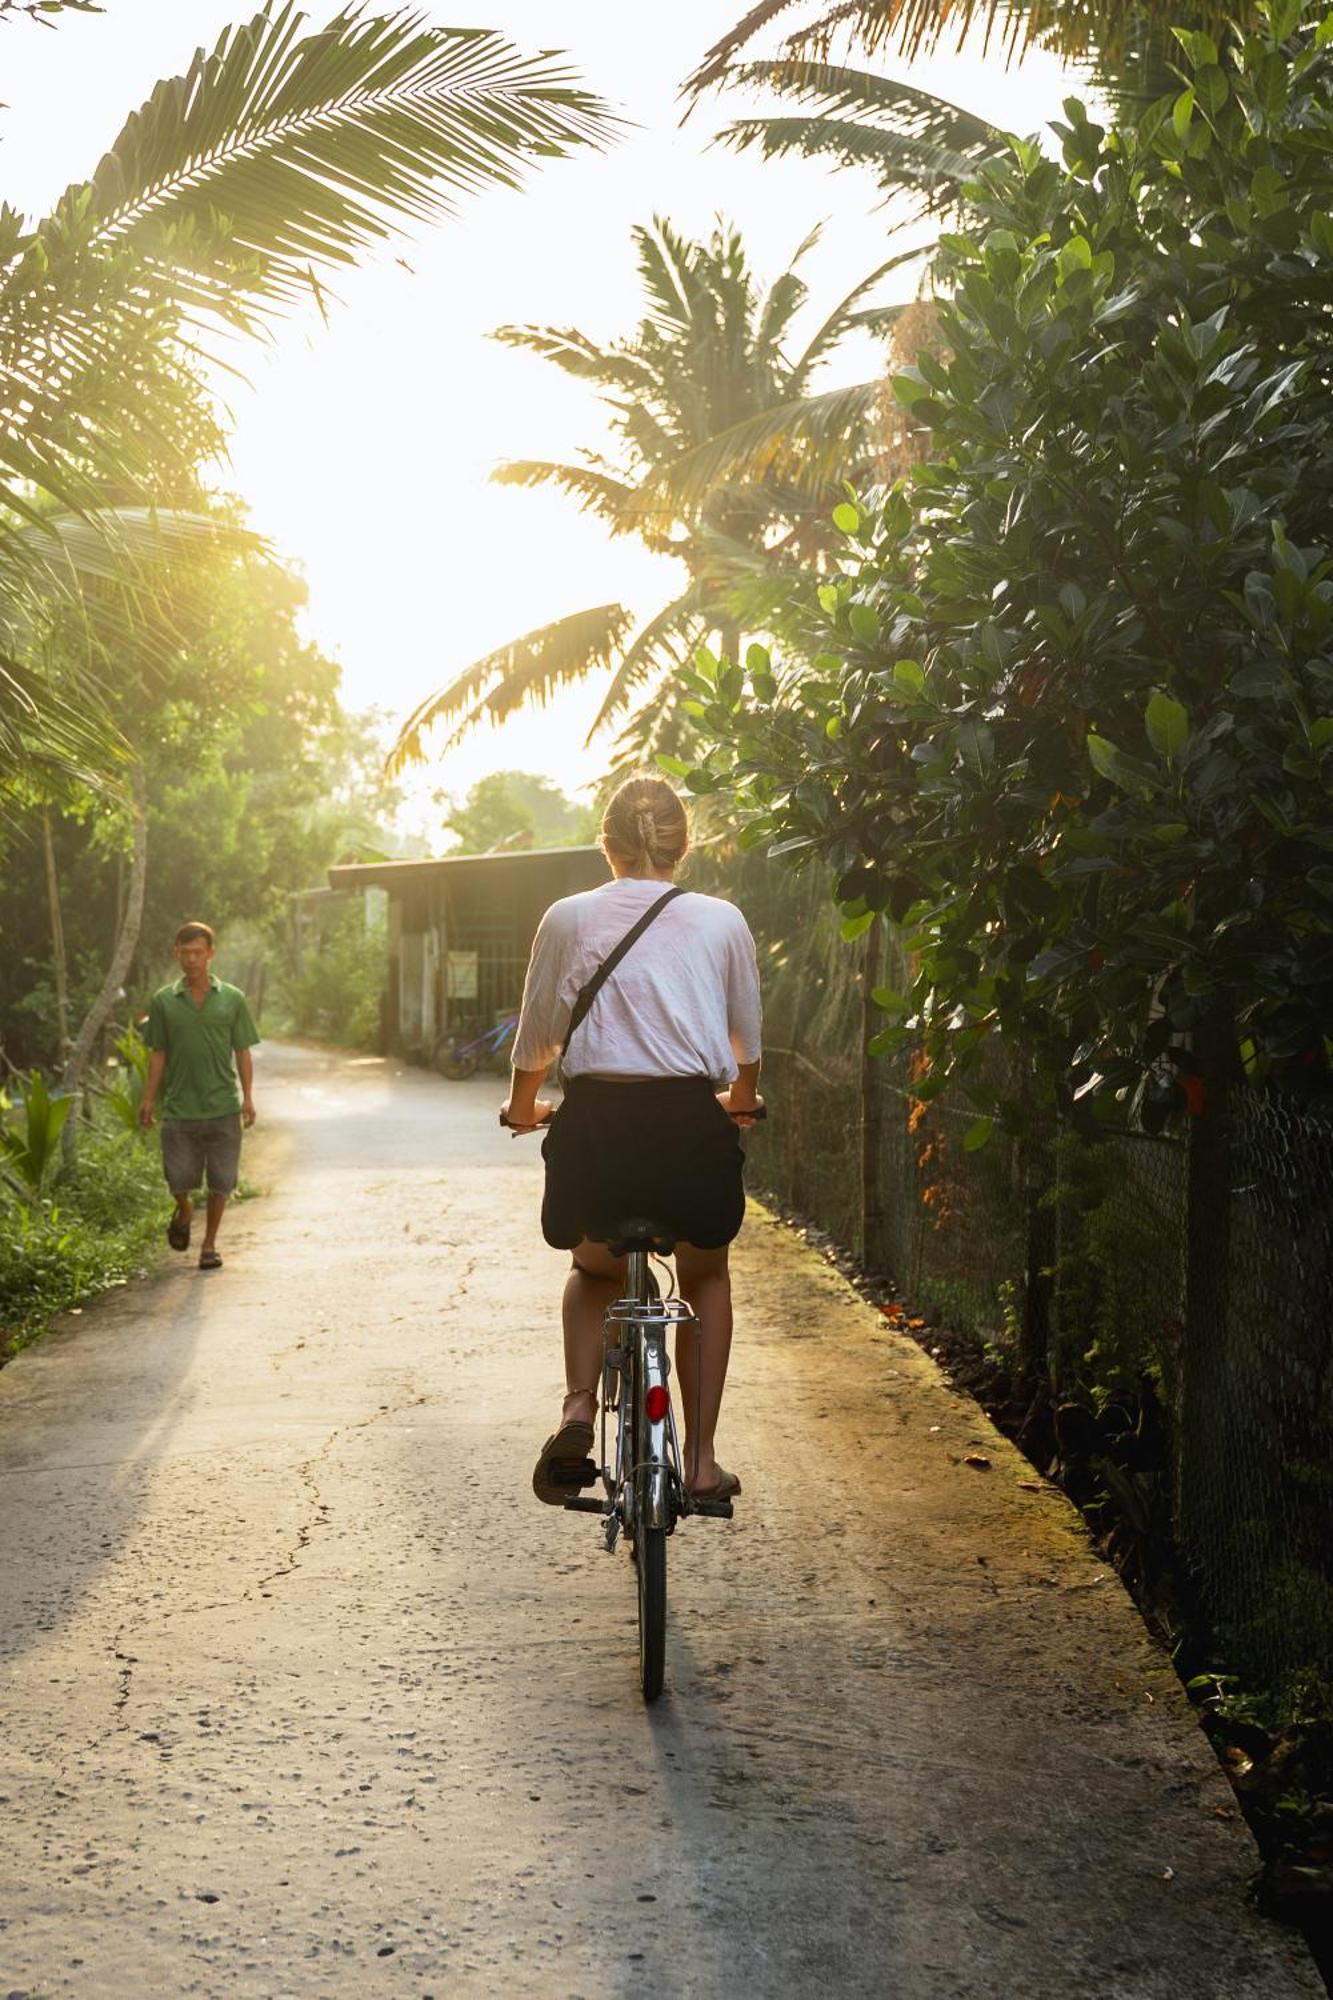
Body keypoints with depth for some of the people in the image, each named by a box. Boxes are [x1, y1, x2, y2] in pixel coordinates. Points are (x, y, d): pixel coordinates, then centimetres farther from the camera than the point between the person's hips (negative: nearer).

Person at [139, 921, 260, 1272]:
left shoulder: (232, 999, 4)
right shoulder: (163, 1001, 5)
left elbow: (243, 1053, 5)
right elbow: (158, 1055, 8)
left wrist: (247, 1097, -3)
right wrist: (148, 1099, 2)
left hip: (223, 1107, 0)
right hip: (179, 1108, 0)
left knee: (220, 1182, 2)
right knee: (179, 1178, -2)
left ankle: (209, 1244, 18)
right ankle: (184, 1211, 31)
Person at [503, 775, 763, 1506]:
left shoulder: (568, 918, 6)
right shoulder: (721, 920, 7)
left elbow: (534, 1041, 14)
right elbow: (747, 1046, 18)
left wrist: (523, 1106, 35)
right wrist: (737, 1104, 39)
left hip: (594, 1122, 0)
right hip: (690, 1125, 0)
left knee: (594, 1269, 30)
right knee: (705, 1278, 28)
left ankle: (578, 1406, 5)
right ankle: (702, 1461, 21)